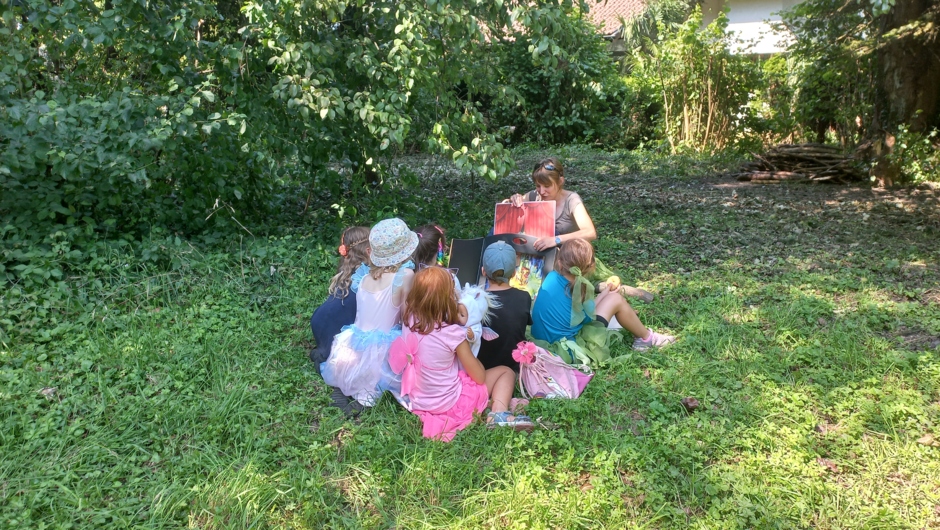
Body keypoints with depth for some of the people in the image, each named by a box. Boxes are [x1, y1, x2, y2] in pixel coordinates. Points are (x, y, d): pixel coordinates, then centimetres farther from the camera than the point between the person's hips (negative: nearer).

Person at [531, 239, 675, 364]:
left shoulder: (551, 277, -8)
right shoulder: (578, 287, -22)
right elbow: (589, 317, -6)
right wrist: (606, 292, 9)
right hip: (569, 352, -6)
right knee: (616, 299, 2)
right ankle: (646, 338, 22)